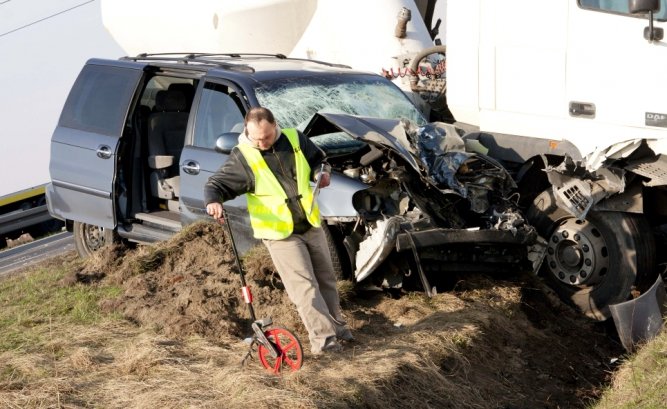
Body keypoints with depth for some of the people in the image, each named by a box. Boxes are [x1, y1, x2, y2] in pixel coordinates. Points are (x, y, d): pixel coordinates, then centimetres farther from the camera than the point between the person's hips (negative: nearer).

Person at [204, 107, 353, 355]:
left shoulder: (295, 139, 0)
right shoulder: (242, 157, -12)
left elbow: (317, 159, 16)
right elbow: (216, 184, -11)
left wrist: (322, 172, -6)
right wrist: (213, 202, -33)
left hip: (311, 225, 5)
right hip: (279, 234, -5)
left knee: (326, 278, 15)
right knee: (304, 286, -11)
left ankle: (336, 325, 31)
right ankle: (323, 337, -7)